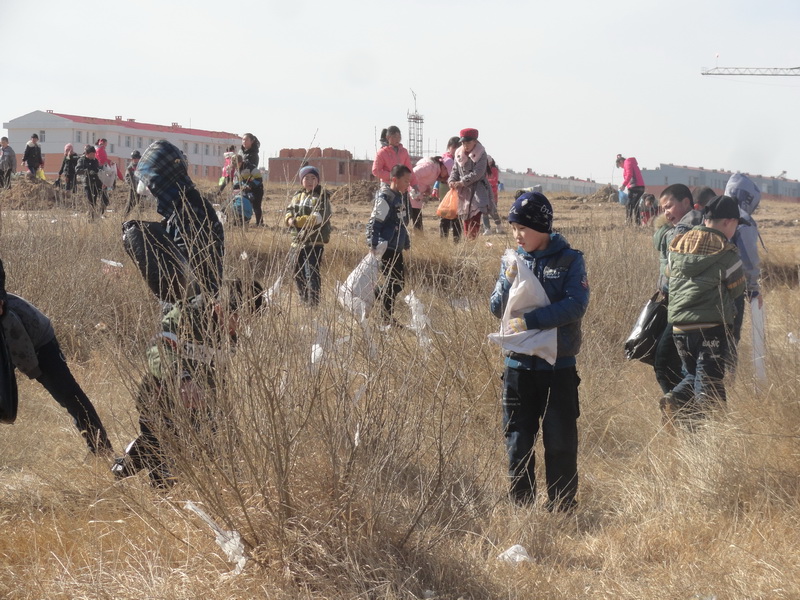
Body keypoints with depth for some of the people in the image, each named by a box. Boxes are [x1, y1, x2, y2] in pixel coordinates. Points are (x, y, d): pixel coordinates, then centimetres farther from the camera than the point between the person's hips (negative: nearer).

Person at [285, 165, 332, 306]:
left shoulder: (322, 198, -4)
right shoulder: (297, 196, 16)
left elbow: (318, 218, -16)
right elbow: (288, 215, 11)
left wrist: (298, 221, -14)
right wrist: (290, 220, -13)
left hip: (315, 242, -7)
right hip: (297, 241, 7)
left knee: (312, 274, -13)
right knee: (298, 274, 13)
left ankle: (313, 303, -10)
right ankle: (303, 301, 26)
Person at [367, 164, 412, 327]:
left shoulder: (399, 197, 14)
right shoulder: (385, 198, -15)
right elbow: (374, 223, -18)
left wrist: (406, 242, 25)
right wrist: (373, 244, -22)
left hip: (397, 248, 10)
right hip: (387, 248, -10)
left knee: (399, 282, 12)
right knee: (393, 283, -6)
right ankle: (387, 319, 2)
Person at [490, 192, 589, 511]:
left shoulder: (569, 260, -5)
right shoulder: (513, 260, 7)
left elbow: (576, 305, -17)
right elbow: (497, 309, 6)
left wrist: (530, 321, -23)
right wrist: (508, 281, -13)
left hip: (558, 366, -3)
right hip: (518, 364, 4)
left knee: (560, 442, 2)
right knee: (518, 440, 8)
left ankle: (561, 508, 12)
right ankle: (520, 506, 18)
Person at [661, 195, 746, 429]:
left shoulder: (677, 245, 7)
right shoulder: (726, 252, -7)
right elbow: (737, 289, 4)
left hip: (679, 325, 5)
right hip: (712, 326, -5)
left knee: (692, 374, 21)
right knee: (709, 383, 0)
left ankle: (676, 399, -5)